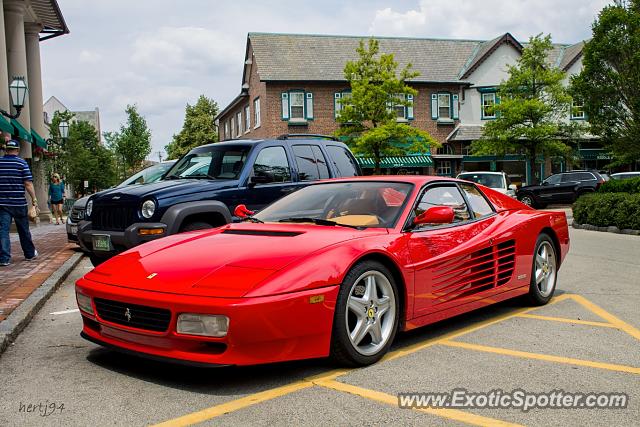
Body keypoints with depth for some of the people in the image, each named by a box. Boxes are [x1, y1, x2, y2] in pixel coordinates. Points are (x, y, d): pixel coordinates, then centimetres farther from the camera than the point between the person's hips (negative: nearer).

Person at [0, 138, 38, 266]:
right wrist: (34, 199, -5)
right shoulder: (22, 163, -5)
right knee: (23, 230, 13)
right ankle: (30, 253, 27)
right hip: (19, 203, -1)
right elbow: (28, 183, -10)